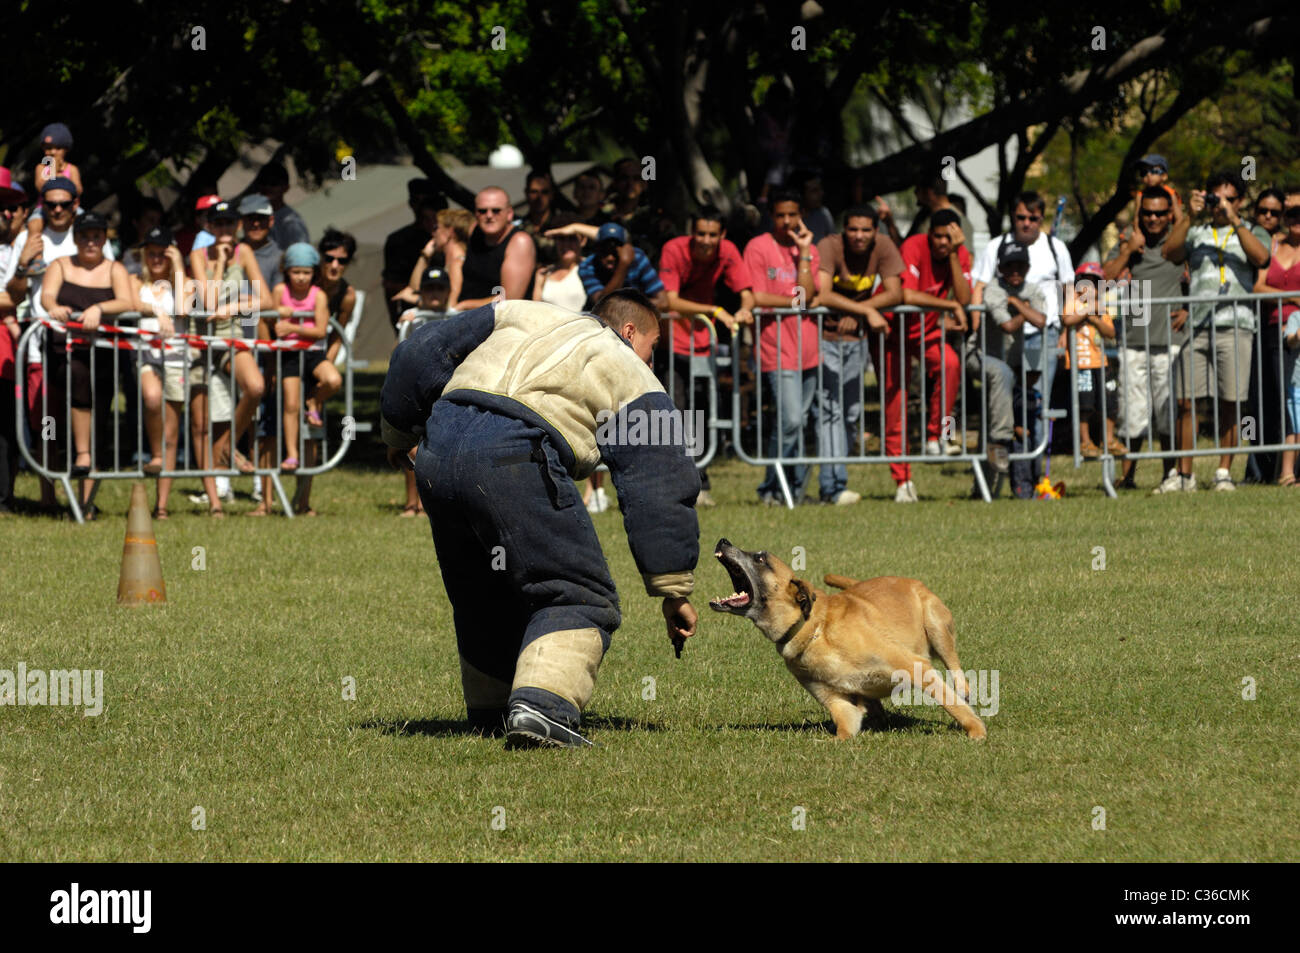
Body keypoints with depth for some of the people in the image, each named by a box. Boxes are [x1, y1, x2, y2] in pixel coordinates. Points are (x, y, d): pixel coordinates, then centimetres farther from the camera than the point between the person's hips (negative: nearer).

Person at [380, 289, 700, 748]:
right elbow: (659, 492, 15)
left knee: (482, 598, 24)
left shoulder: (521, 315, 31)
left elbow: (419, 354, 26)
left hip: (438, 450, 6)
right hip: (513, 460, -6)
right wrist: (674, 590, 17)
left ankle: (490, 712, 32)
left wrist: (399, 434, 38)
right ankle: (541, 706, -24)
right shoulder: (632, 379, 19)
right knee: (575, 596, -2)